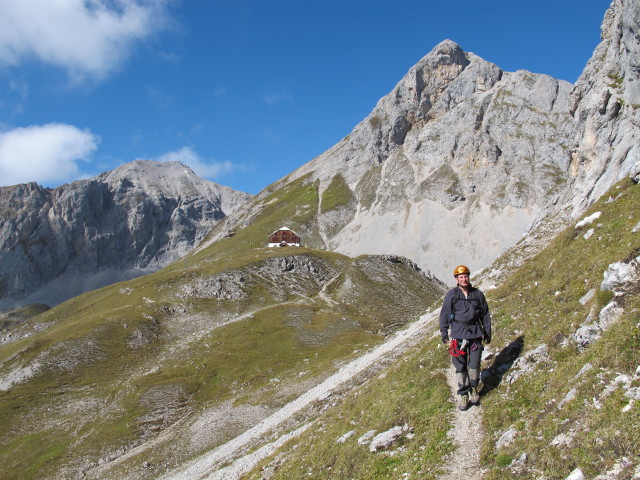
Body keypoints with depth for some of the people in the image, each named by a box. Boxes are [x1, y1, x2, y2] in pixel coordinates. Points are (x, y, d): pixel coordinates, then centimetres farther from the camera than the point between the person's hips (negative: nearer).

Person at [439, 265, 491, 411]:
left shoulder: (478, 294, 6)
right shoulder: (451, 295, -1)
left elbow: (485, 314, 14)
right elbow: (444, 314, 3)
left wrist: (487, 333, 15)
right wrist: (444, 333, 2)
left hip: (475, 333, 2)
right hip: (458, 334, -2)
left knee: (474, 364, 3)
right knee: (460, 366, 0)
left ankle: (473, 389, 24)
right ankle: (463, 393, 12)